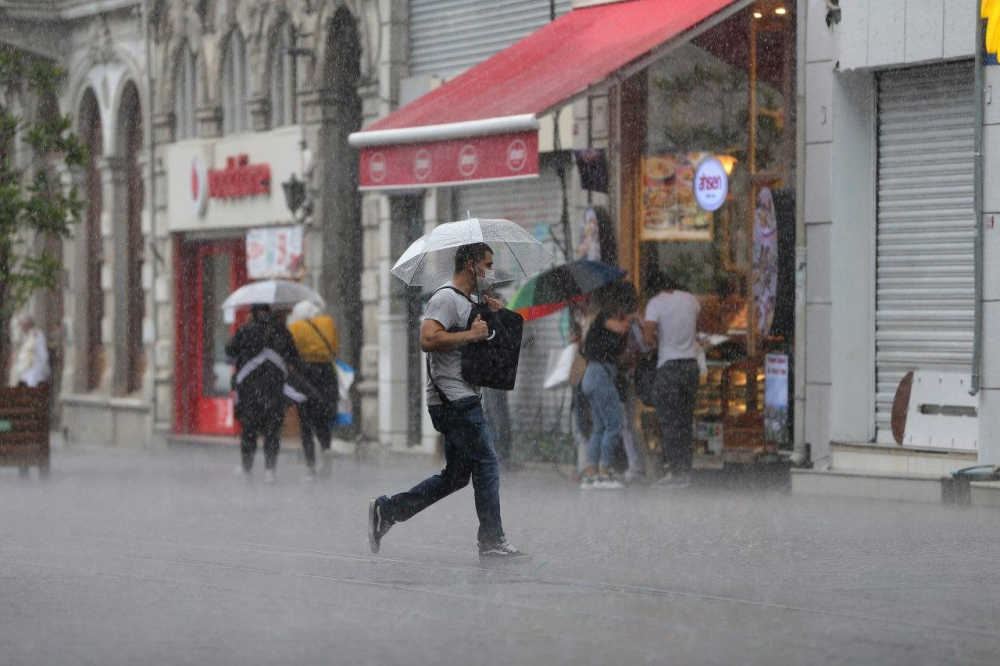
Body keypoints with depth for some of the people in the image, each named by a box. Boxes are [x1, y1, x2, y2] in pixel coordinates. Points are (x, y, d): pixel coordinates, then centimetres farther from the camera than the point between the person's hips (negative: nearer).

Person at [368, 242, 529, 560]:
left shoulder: (467, 302, 21)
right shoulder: (446, 298, -11)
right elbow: (428, 339, -25)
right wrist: (471, 334, -20)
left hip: (461, 400, 10)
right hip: (454, 400, -10)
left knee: (456, 476, 11)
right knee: (486, 465, -8)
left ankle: (386, 510, 15)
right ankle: (492, 541, -3)